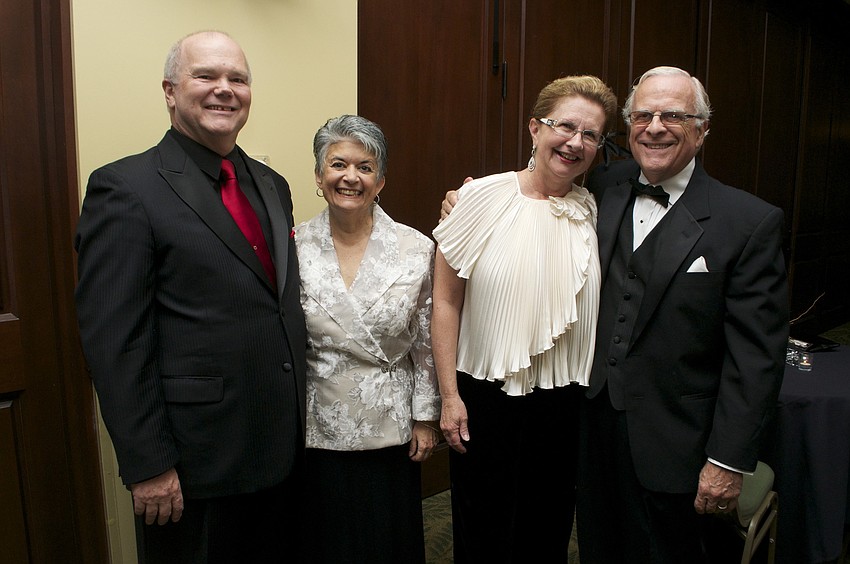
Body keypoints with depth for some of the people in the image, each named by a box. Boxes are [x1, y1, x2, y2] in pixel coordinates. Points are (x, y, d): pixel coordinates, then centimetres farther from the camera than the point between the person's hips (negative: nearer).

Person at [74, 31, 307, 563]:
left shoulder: (272, 185, 9)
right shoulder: (124, 188, -11)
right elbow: (113, 341, -14)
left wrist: (300, 417, 11)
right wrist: (147, 465, -15)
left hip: (283, 450, 7)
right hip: (195, 464, -6)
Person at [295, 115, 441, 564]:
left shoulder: (416, 249, -6)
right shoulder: (295, 247, -5)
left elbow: (427, 343, -1)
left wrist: (425, 418, 1)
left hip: (390, 430, 0)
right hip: (316, 430, 1)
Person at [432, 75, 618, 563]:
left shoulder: (591, 208, 0)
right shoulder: (484, 196, -9)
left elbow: (591, 303, 10)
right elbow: (446, 300, -7)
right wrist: (450, 395, -8)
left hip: (563, 402, 3)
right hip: (486, 396, -2)